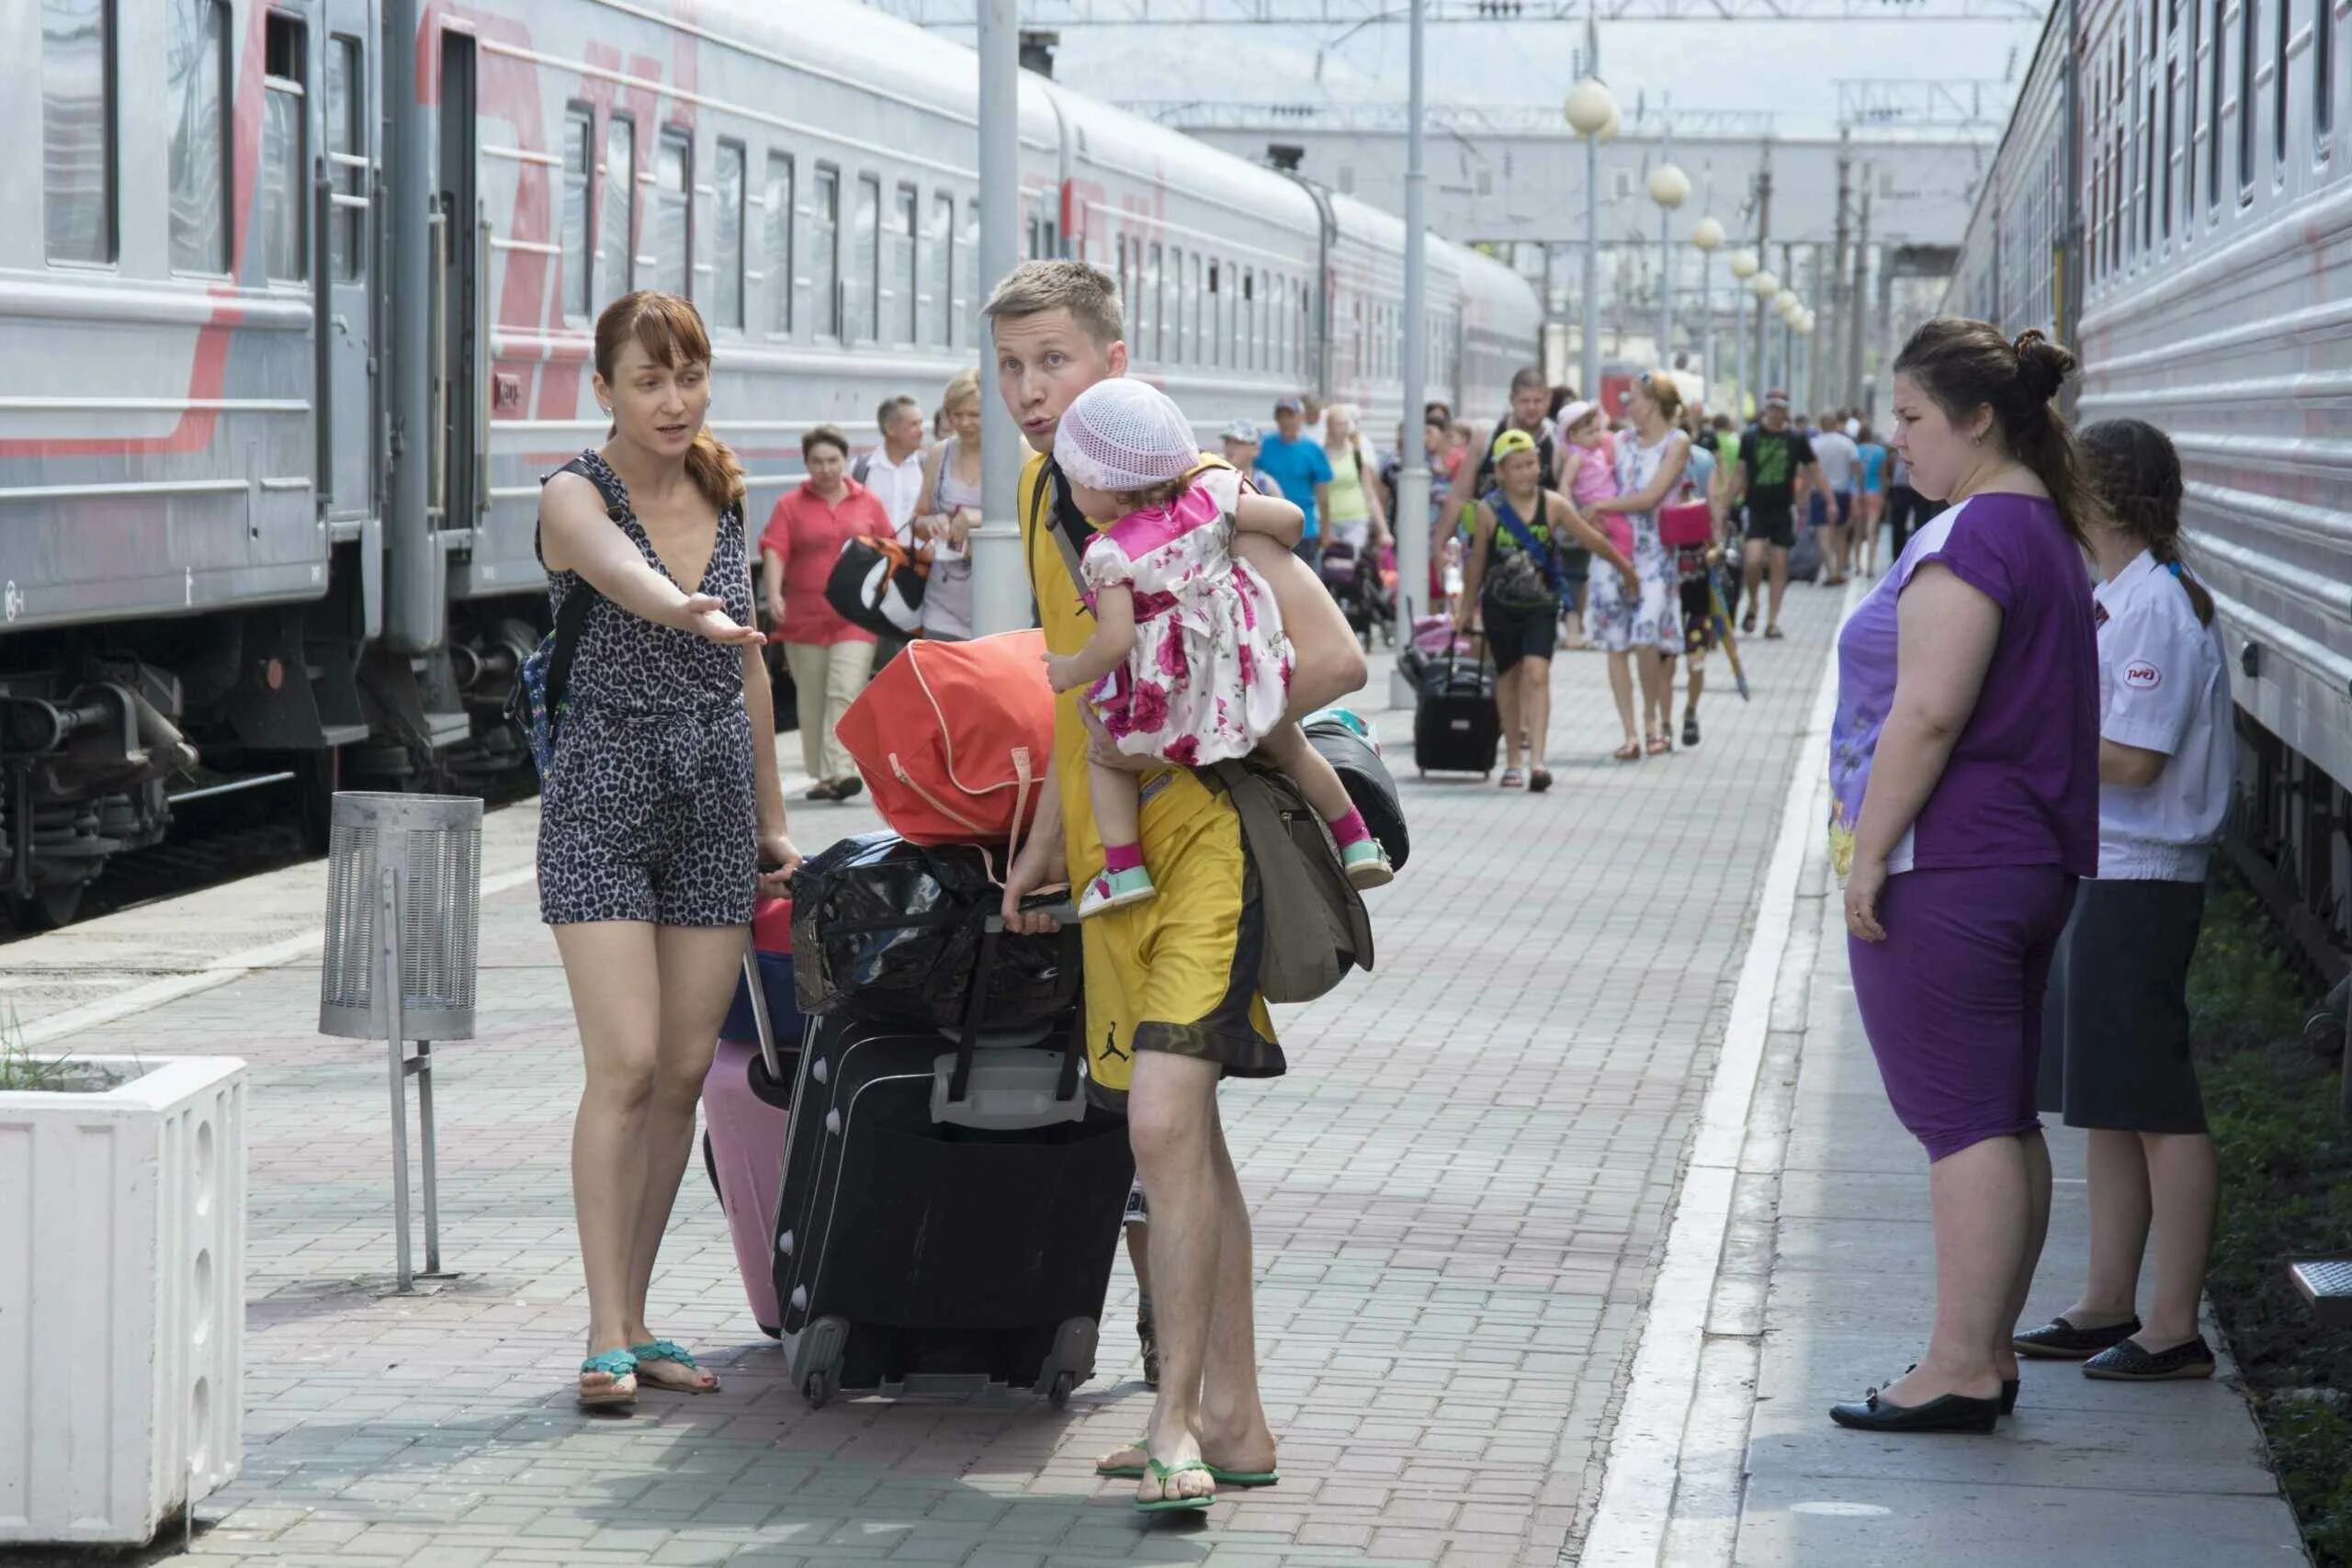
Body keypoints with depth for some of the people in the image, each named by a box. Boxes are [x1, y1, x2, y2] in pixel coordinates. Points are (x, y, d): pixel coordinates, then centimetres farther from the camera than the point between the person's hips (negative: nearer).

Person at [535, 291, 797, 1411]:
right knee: (625, 1067, -13)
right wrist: (690, 609, -54)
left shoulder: (722, 495, 10)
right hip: (605, 795, -5)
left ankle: (633, 1320, 13)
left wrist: (772, 816, 18)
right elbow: (626, 575, -32)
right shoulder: (577, 495, -8)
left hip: (715, 803, 5)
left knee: (685, 1071, 4)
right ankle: (607, 1338, -10)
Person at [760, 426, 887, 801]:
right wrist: (774, 593, -22)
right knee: (812, 700, 7)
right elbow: (774, 550, -7)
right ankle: (821, 776, 15)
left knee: (846, 692, -14)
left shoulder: (867, 503, 8)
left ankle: (841, 770, -20)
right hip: (804, 616, 1)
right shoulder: (790, 505, 4)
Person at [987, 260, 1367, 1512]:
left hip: (1206, 839, -8)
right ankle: (1232, 1422, 20)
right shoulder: (1041, 493, 9)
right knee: (1182, 1135, 12)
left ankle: (1176, 1422, -14)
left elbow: (1334, 659, -19)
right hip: (1112, 854, 8)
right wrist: (1045, 838, 21)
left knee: (1165, 1121, -19)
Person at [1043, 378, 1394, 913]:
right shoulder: (1208, 499, -1)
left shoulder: (1110, 555, -13)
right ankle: (1355, 841, 34)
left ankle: (1124, 867, 7)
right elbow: (1288, 518, 0)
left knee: (1105, 755, 19)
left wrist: (1072, 671, -2)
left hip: (1170, 696, -4)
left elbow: (1116, 640, -20)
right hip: (1248, 677, 5)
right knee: (1292, 749, 28)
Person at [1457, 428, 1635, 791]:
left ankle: (1537, 760, -21)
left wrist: (1625, 568, 16)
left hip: (1541, 606, -1)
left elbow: (1592, 538, 5)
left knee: (1537, 675, -17)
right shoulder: (1488, 511, -8)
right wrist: (1467, 608, 13)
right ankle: (1512, 761, 26)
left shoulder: (1553, 505, -7)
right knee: (1509, 679, 12)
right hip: (1500, 607, 1)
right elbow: (1477, 563, 5)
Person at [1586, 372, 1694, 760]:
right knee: (1616, 643, -2)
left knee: (1646, 640, -14)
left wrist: (1601, 506, -8)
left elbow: (1650, 496, -11)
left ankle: (1653, 721, 6)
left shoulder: (1677, 443, -2)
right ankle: (1630, 733, 1)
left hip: (1654, 551, -5)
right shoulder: (1624, 441, 14)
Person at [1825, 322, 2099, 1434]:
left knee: (1964, 1122, -8)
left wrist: (1867, 853, -18)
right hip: (2031, 862, 10)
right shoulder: (2046, 531, 15)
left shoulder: (1969, 537, -17)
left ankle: (1959, 1370, -6)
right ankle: (1989, 1354, 18)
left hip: (1945, 872, -10)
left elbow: (1928, 712, -23)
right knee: (2006, 1120, 12)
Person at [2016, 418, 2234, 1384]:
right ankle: (2107, 1306, 22)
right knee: (2104, 1101, 14)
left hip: (2141, 880, -10)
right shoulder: (2111, 599, 13)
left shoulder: (2157, 605, -17)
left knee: (2155, 1104, -5)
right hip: (2094, 871, 10)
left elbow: (2132, 758, -22)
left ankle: (2174, 1328, 0)